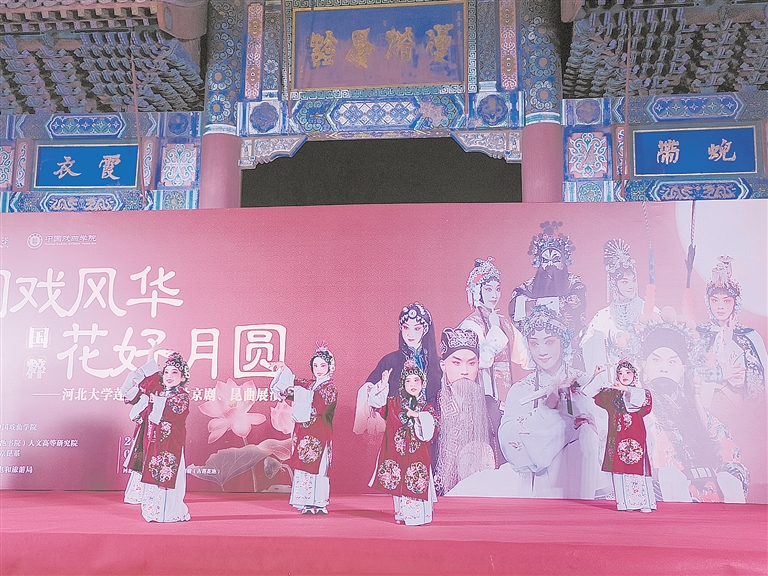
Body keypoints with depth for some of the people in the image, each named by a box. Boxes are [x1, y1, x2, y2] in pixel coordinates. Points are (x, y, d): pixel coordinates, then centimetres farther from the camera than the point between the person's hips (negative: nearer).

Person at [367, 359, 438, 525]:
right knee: (398, 484, 5)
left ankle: (415, 515, 2)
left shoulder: (428, 408, 7)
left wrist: (418, 416, -17)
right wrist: (383, 386, -12)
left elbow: (431, 429, -5)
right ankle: (401, 515, 17)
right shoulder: (394, 403, 10)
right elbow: (377, 403, 0)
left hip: (417, 454, -1)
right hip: (396, 452, 1)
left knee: (415, 485, -7)